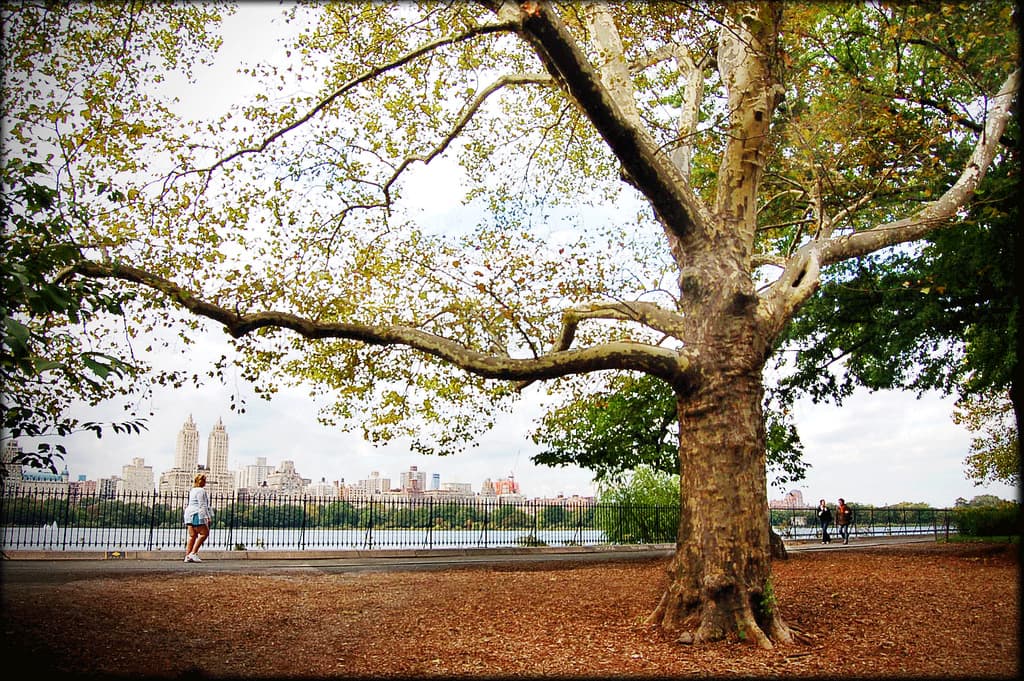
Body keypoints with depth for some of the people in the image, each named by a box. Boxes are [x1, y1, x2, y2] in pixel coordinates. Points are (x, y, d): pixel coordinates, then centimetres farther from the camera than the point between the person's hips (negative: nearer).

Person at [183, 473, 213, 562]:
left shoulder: (192, 490, 21)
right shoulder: (201, 491, -10)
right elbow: (202, 505, -15)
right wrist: (207, 517, -14)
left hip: (190, 515, 10)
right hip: (197, 515, -10)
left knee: (192, 535, 8)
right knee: (204, 533, -6)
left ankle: (187, 556, 4)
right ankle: (193, 553, -11)